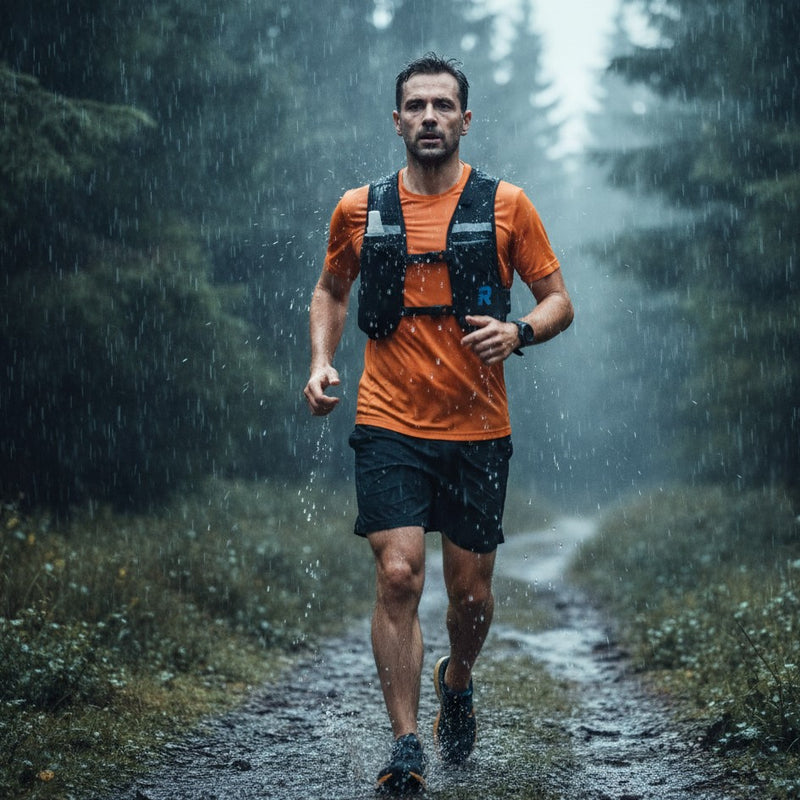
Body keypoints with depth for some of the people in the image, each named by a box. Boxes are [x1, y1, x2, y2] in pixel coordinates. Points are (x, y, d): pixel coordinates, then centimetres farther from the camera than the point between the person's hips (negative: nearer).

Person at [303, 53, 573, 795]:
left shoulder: (505, 206, 1)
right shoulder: (359, 210, 5)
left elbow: (559, 299, 6)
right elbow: (330, 291, 21)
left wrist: (519, 331, -15)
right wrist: (321, 361, 4)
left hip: (477, 429, 1)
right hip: (389, 426, 0)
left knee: (470, 591, 8)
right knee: (399, 577, -13)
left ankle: (456, 683, 40)